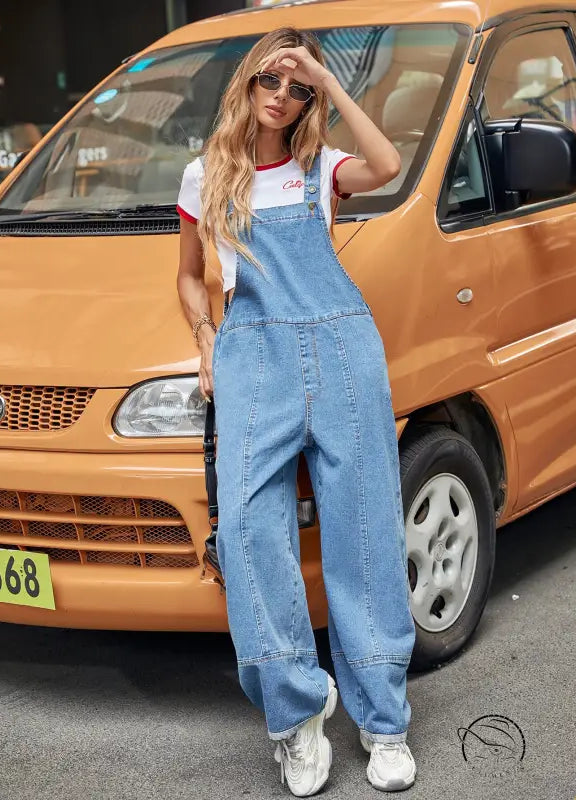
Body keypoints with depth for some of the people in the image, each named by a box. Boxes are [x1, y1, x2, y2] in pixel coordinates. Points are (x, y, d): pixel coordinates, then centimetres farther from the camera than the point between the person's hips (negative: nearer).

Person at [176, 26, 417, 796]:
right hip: (254, 353, 0)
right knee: (247, 519, -20)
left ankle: (384, 723, 4)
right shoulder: (206, 176, 17)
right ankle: (297, 711, -13)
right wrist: (207, 341, 7)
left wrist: (328, 82, -3)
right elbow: (189, 275, 25)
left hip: (344, 347, 0)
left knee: (364, 527, -3)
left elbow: (386, 166, -9)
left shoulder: (321, 168, 13)